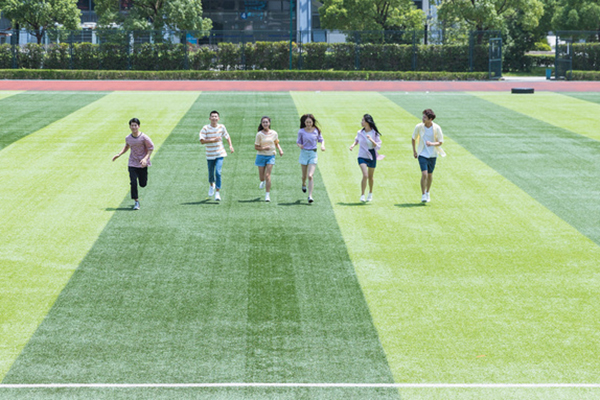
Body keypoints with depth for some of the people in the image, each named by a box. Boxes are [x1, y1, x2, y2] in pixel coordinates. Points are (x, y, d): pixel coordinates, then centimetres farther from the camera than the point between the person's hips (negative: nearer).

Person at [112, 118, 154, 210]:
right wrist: (119, 154, 6)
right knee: (133, 183, -10)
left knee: (143, 184, 5)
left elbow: (151, 148, -8)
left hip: (142, 164, -2)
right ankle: (136, 202, 1)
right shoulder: (128, 138, -1)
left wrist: (145, 158, -20)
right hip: (132, 164, 2)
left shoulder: (144, 137, -14)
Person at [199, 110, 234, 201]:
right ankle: (211, 185, 44)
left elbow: (227, 136, 16)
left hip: (220, 154, 0)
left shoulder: (221, 127, 0)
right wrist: (213, 140, -25)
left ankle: (217, 192, -10)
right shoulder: (205, 128, -9)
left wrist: (230, 145, 2)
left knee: (218, 172, -14)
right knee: (211, 173, 10)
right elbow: (202, 141, -16)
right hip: (210, 155, 0)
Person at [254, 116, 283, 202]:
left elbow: (276, 143, 16)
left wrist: (280, 150, -2)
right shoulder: (259, 134, -8)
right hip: (261, 156, 0)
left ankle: (267, 194, -7)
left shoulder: (274, 133, -1)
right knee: (261, 175, 9)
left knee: (267, 175, -10)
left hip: (271, 156, 0)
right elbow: (256, 147, -5)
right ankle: (263, 181, 48)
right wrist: (264, 148, -23)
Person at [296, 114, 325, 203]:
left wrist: (322, 145, -10)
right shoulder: (301, 132, -3)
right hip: (304, 153, 1)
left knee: (310, 176, -14)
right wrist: (299, 145, -17)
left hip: (313, 154, -1)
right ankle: (304, 184, 48)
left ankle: (310, 196, -11)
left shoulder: (316, 130, -1)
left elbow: (321, 139, 11)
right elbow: (298, 142, 6)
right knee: (304, 176, 11)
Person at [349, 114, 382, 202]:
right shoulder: (360, 132, -2)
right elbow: (357, 139, 19)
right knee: (365, 175, -18)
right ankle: (362, 195, -11)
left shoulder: (375, 133, -8)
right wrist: (353, 145, -1)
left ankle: (370, 193, 36)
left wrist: (371, 140, -25)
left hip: (372, 157, 0)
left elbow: (378, 147, -10)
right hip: (362, 157, 0)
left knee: (371, 176, 14)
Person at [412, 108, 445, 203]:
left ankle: (427, 193, 35)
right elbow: (413, 138, 8)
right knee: (424, 174, -15)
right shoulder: (419, 127, -9)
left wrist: (432, 144, -24)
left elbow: (440, 142, -4)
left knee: (430, 174, 14)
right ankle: (423, 195, -6)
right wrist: (414, 151, 6)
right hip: (422, 154, -1)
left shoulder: (437, 128, -11)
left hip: (433, 155, 1)